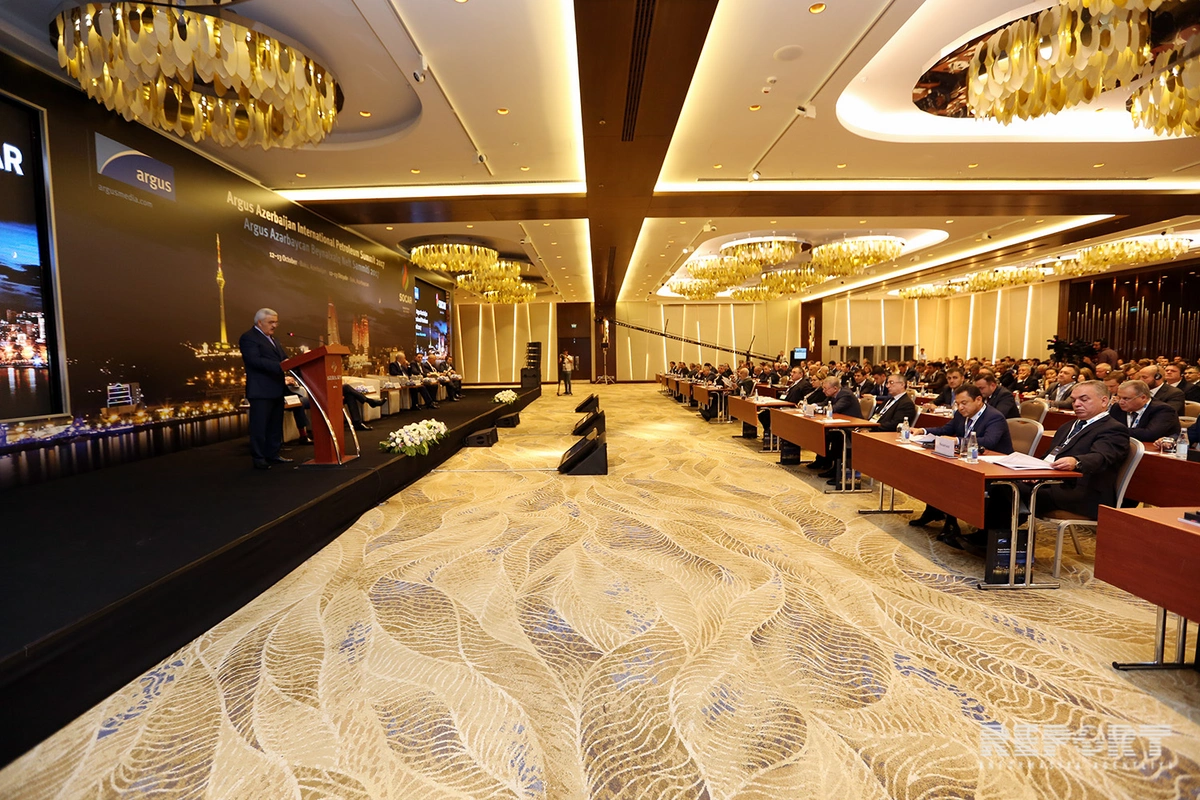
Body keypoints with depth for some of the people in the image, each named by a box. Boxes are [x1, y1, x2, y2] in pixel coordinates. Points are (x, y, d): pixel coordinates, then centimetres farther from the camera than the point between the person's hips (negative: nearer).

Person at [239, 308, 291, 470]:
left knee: (275, 425, 13)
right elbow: (255, 360, -21)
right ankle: (259, 459, 2)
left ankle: (273, 455, 21)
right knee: (259, 426, -4)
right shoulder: (248, 338, -8)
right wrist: (279, 366, -31)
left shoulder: (272, 339, 21)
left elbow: (283, 357, 16)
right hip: (260, 391, -9)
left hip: (276, 390, 9)